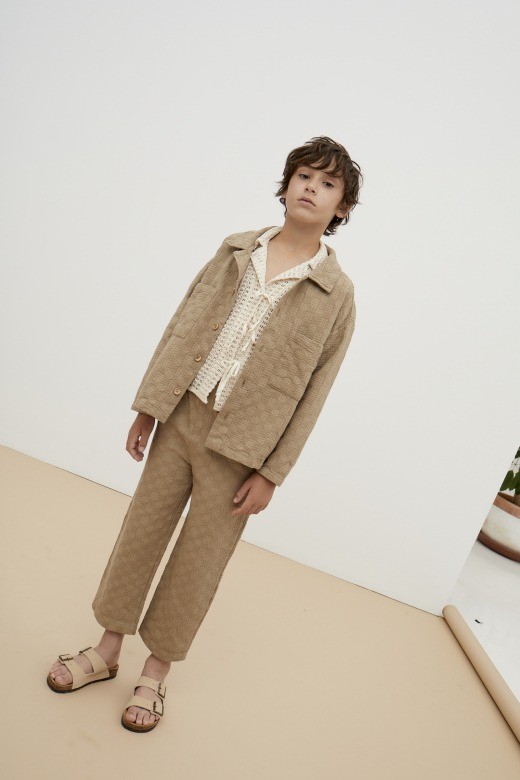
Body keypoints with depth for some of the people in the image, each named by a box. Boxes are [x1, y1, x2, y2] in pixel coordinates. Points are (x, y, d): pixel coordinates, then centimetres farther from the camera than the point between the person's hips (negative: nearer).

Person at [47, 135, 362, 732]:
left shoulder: (336, 293, -5)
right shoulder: (235, 249, 5)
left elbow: (314, 391, -5)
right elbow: (182, 325, 7)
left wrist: (271, 472, -7)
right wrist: (147, 405, 4)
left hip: (240, 445, -3)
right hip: (180, 418, 3)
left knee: (200, 562, 8)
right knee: (140, 532, 13)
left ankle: (156, 672, 31)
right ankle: (107, 651, 34)